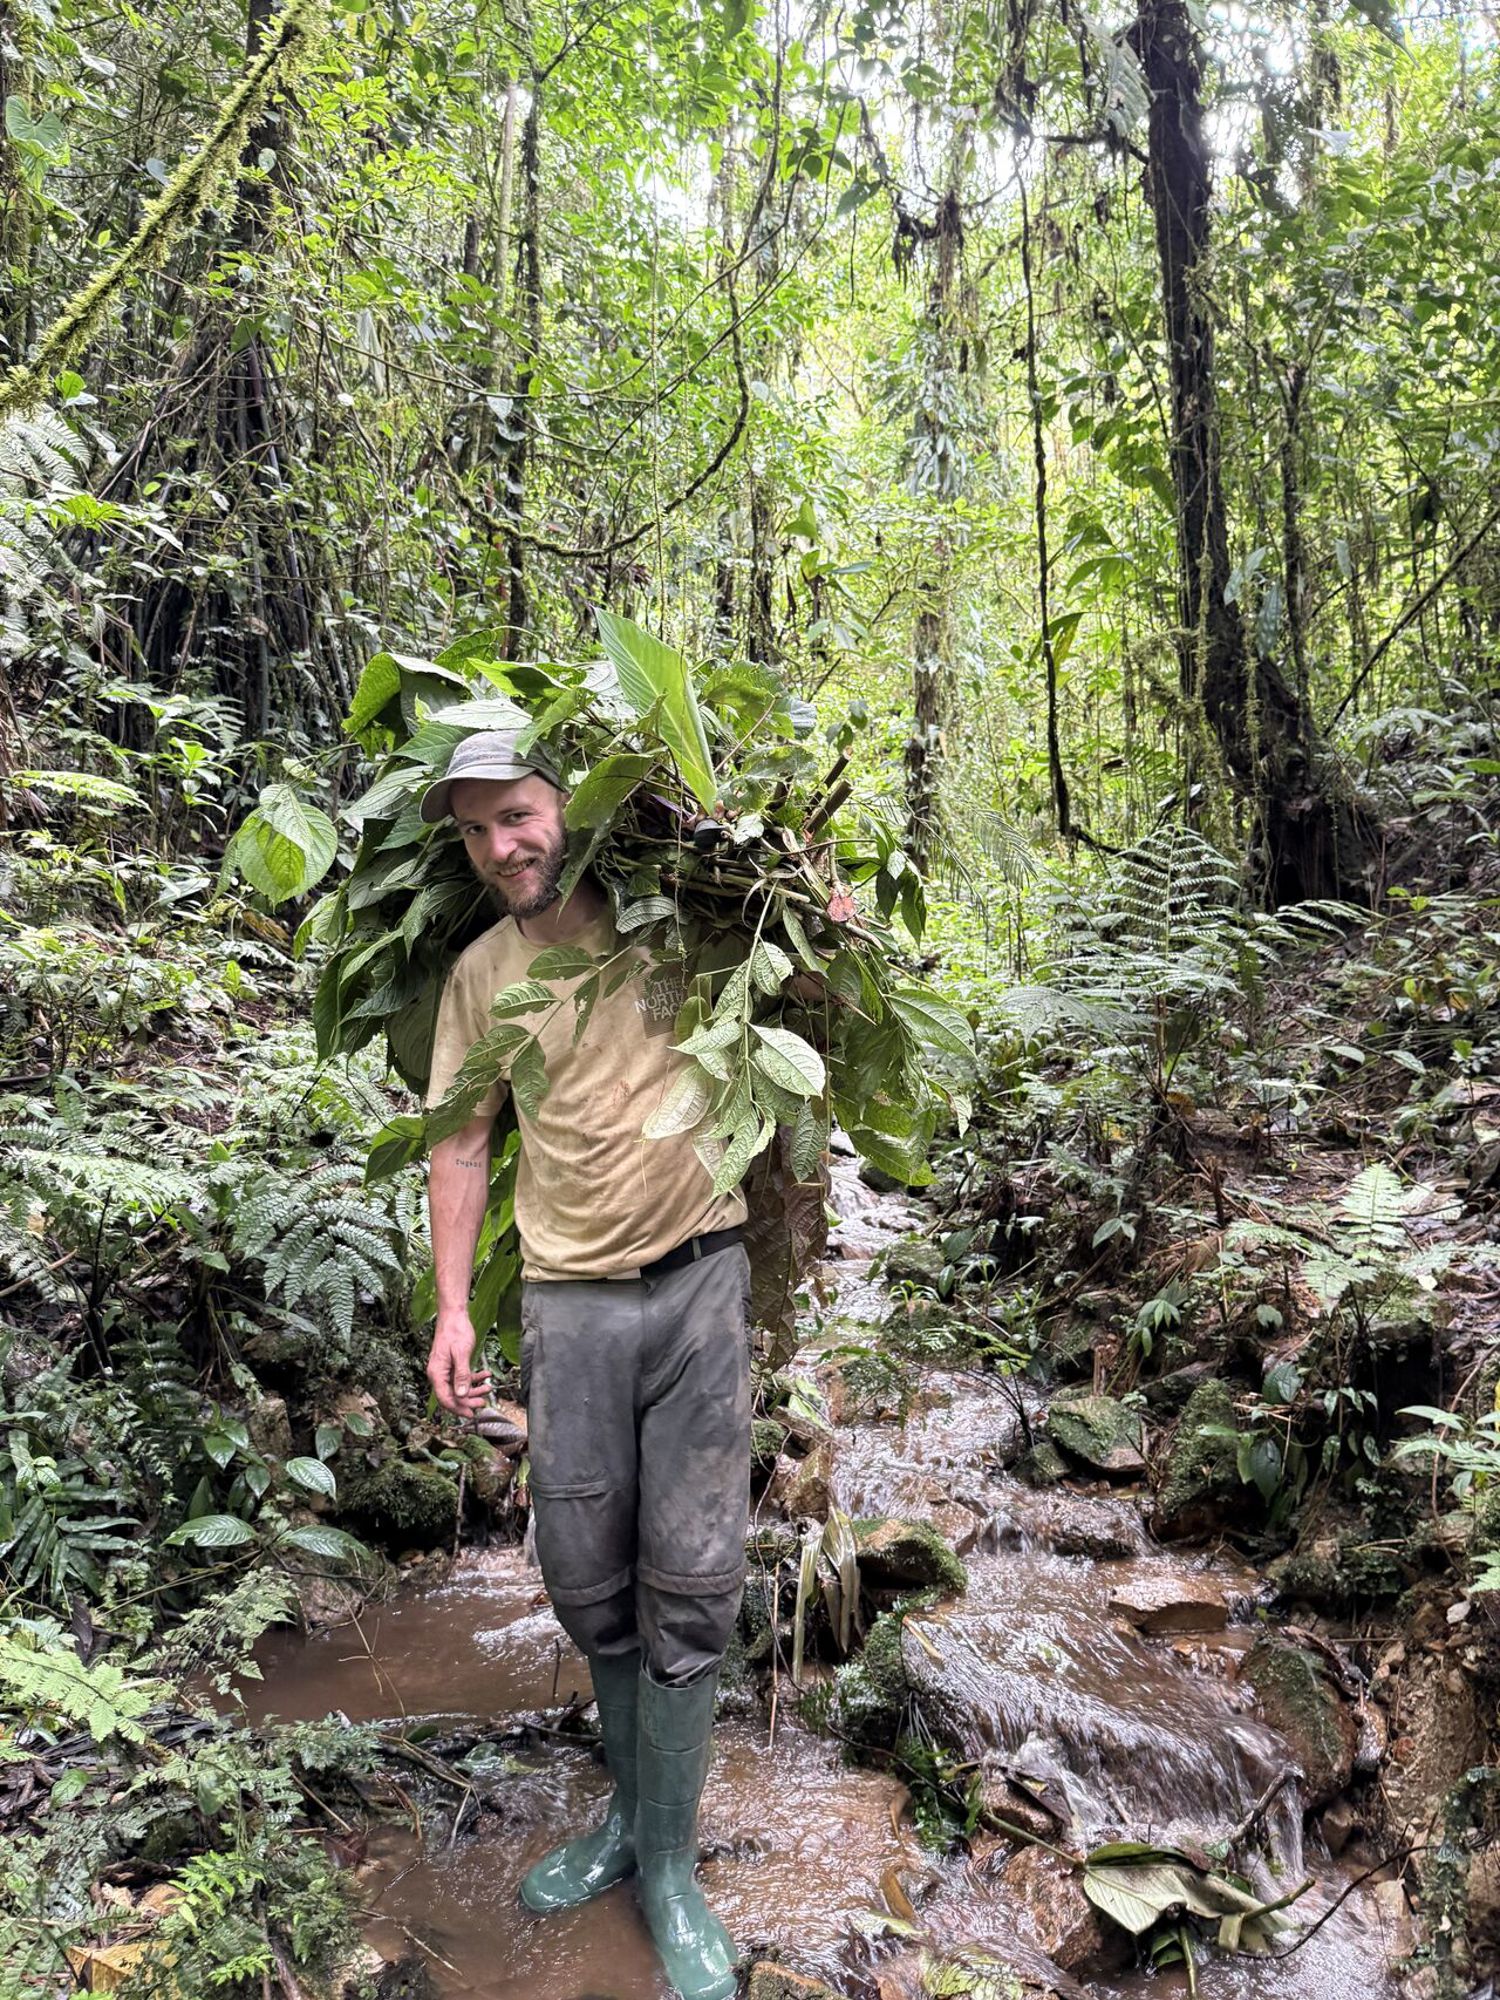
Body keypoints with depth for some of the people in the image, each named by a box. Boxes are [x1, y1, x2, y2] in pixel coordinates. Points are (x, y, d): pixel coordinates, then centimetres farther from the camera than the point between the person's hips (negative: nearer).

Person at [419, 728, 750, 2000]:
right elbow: (464, 1143, 9)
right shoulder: (482, 973, 4)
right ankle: (629, 1808, 35)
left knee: (689, 1582, 1)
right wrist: (453, 1308, 4)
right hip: (571, 1304, 2)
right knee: (585, 1581, 10)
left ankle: (670, 1866, 19)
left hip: (700, 1283, -2)